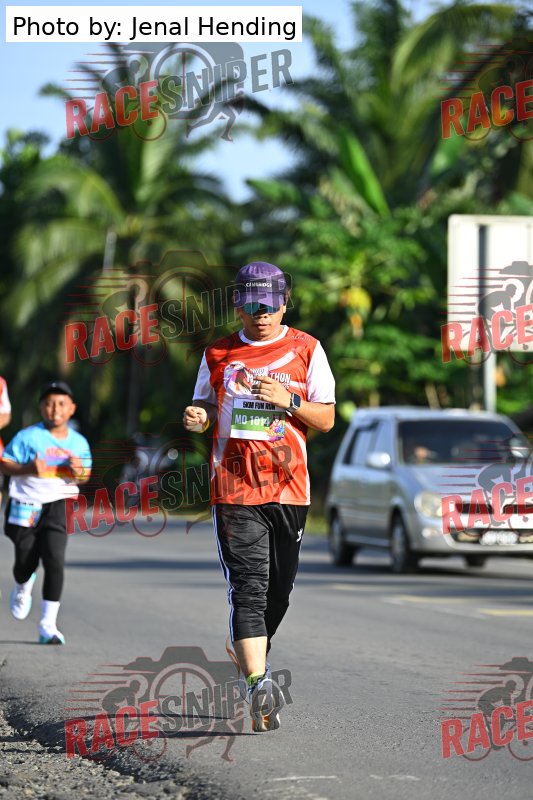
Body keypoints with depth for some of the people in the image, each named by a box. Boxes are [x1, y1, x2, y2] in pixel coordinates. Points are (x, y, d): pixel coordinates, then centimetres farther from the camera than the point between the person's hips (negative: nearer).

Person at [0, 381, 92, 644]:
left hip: (57, 507, 1)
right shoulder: (28, 437, -7)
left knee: (55, 562, -13)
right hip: (25, 506, -1)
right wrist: (27, 469, -24)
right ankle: (23, 587, 48)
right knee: (25, 562, 7)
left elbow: (86, 475, 17)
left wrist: (79, 471, -7)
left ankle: (48, 625, -9)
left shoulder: (79, 442, 5)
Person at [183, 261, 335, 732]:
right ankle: (258, 685, -22)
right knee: (249, 587, -13)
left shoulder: (306, 350, 5)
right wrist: (197, 418, -6)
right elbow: (205, 406, 18)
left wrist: (289, 401, -14)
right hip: (234, 486, -1)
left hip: (288, 486, 1)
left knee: (279, 588, 9)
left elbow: (326, 419, 4)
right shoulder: (219, 354, 9)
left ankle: (250, 664, 33)